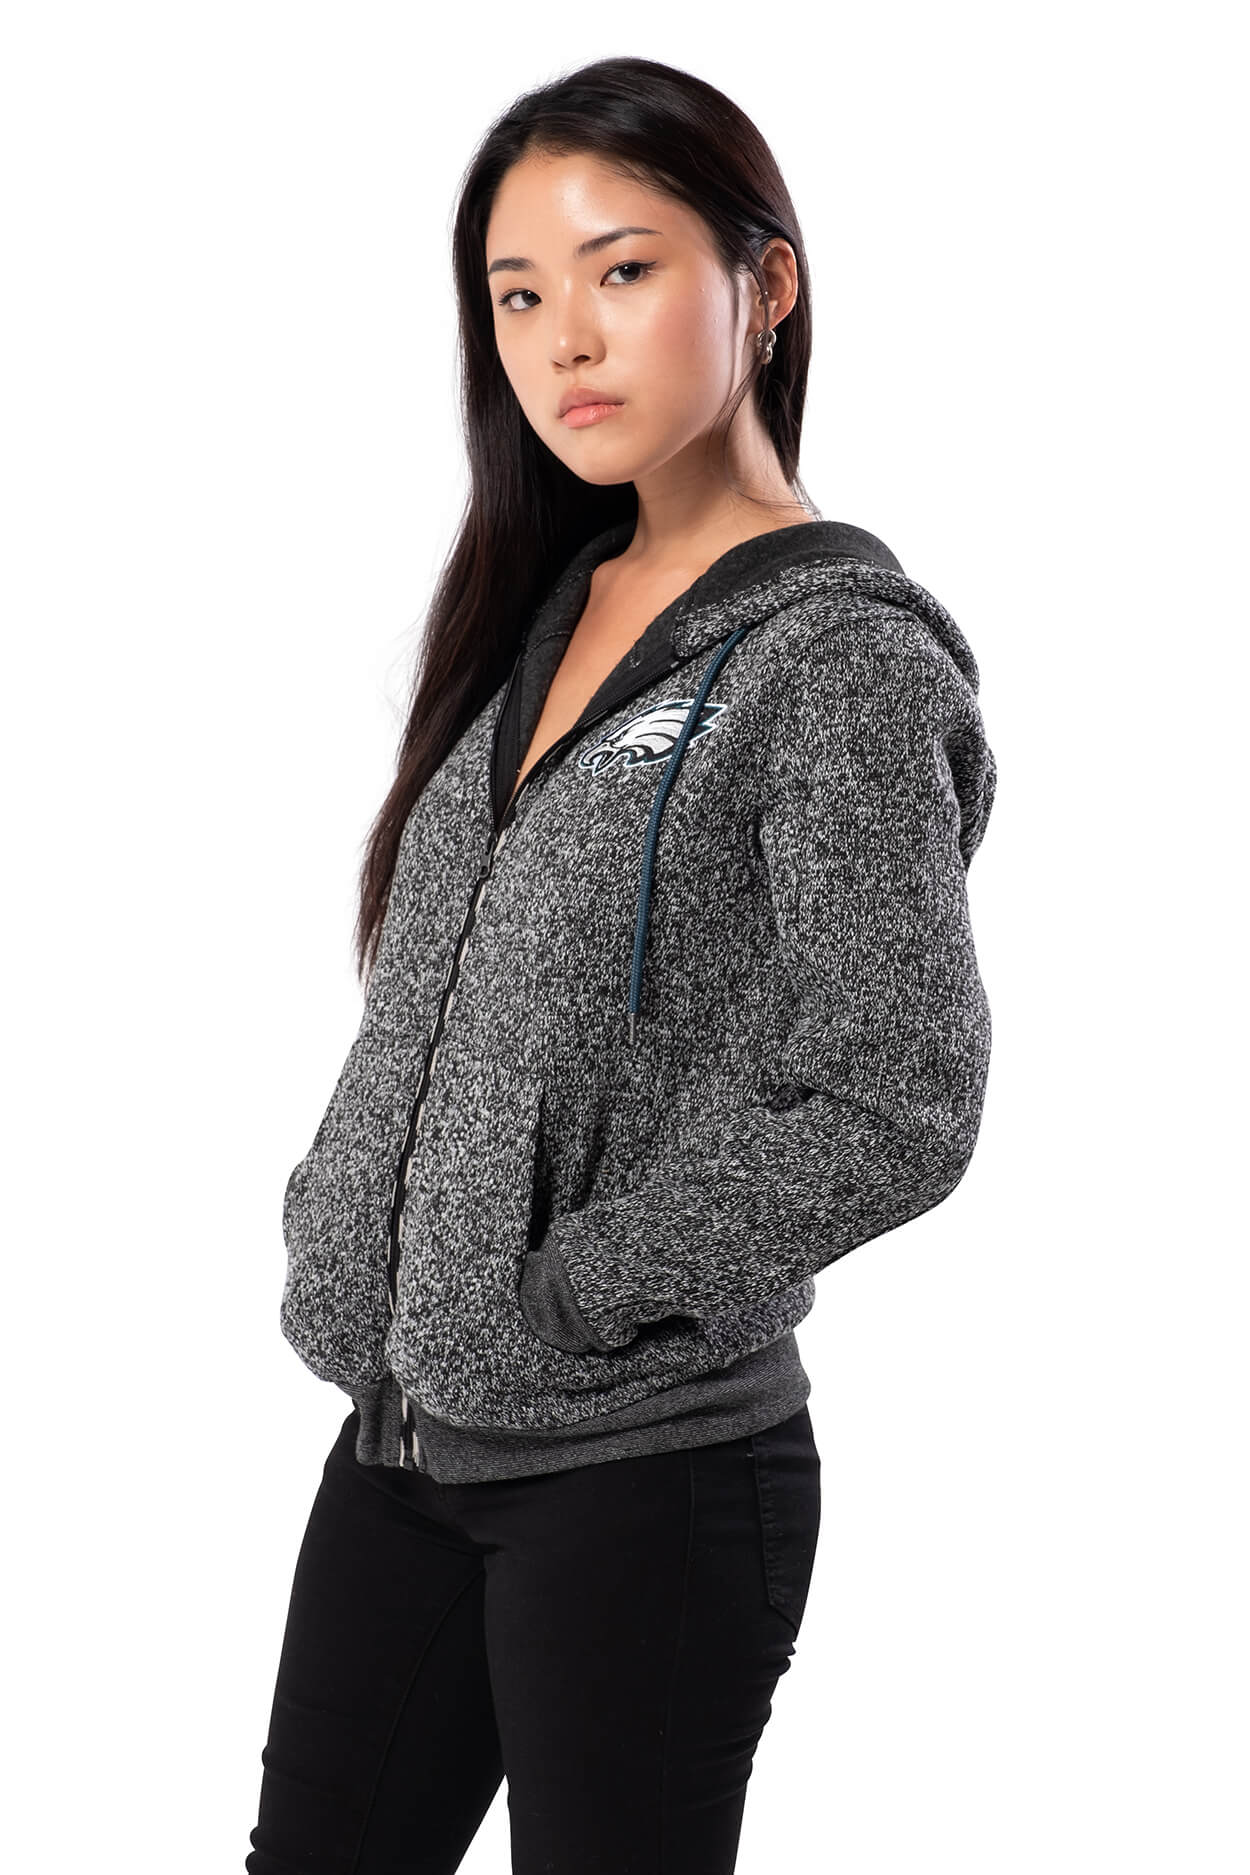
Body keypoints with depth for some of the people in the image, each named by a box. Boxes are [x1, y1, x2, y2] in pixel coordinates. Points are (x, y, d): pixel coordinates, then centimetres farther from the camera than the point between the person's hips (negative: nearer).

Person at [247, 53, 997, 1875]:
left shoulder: (839, 653, -11)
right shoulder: (541, 613, 11)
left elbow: (899, 1105, -19)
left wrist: (568, 1292, -14)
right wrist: (334, 1233, 5)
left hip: (641, 1474, -7)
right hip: (403, 1432, 7)